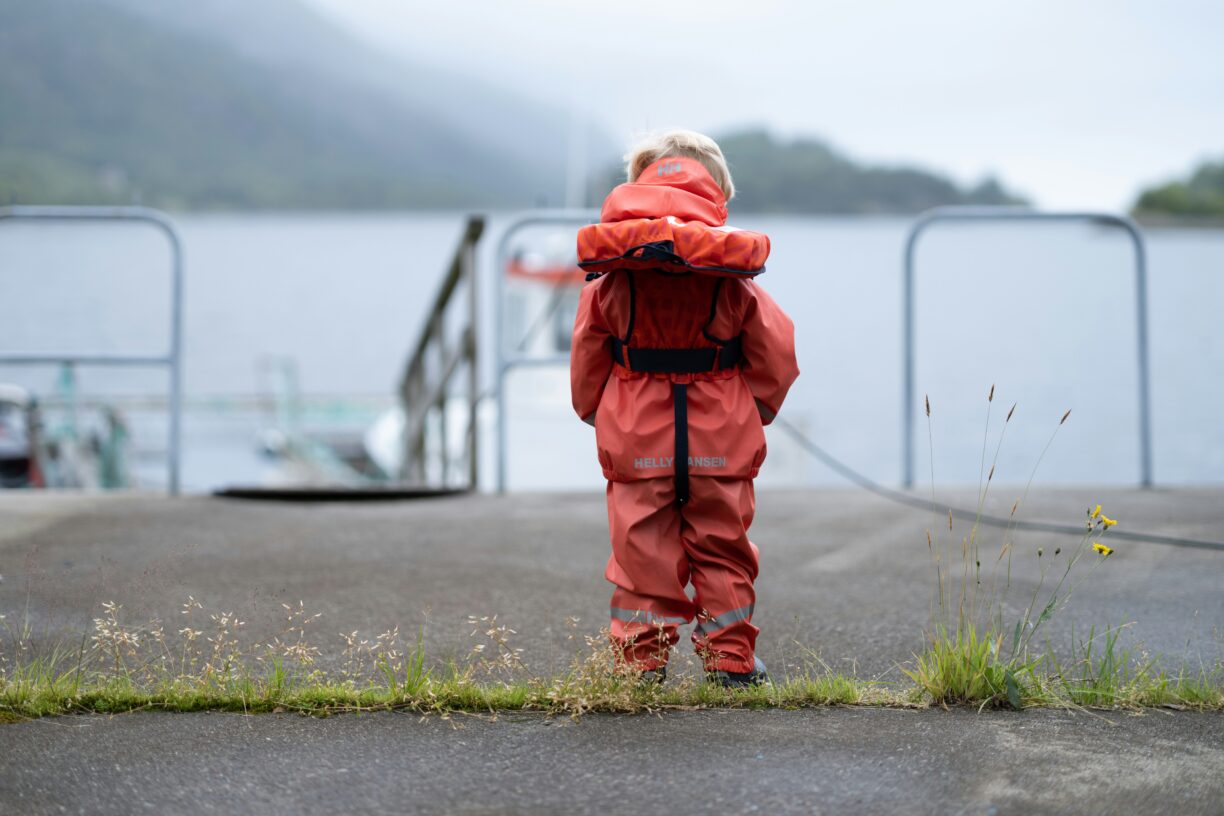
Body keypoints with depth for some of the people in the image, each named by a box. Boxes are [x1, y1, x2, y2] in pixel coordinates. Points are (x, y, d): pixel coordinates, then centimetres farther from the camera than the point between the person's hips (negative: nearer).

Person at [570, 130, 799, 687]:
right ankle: (730, 659, 14)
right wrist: (758, 409, 14)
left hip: (635, 437, 0)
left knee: (641, 547, 8)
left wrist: (596, 413, 17)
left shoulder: (609, 280, -5)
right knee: (722, 549, 11)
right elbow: (776, 351, -1)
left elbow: (587, 359, 2)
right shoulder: (734, 278, -5)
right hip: (720, 439, 0)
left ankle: (640, 659, 9)